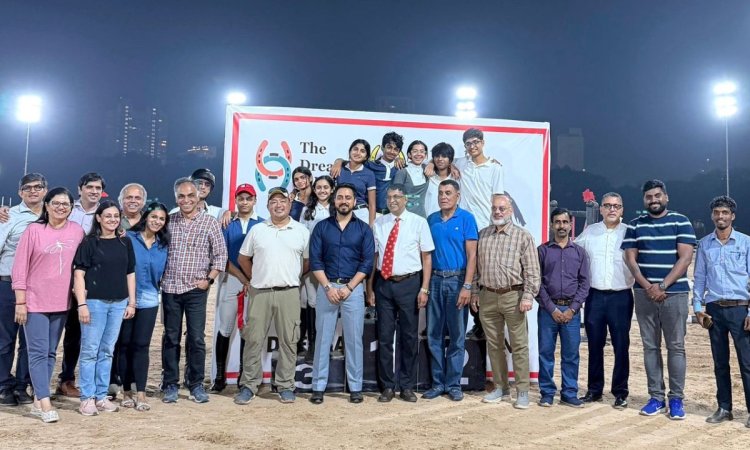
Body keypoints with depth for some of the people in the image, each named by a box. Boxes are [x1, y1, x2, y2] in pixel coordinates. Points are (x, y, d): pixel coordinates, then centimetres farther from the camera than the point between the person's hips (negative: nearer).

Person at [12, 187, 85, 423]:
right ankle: (45, 403, -2)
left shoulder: (77, 231, 3)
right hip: (35, 302, -4)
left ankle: (37, 401, 19)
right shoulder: (34, 230, -5)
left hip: (61, 303, 4)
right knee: (38, 352, -4)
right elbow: (20, 268, -5)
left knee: (51, 353, 10)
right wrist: (20, 302, -8)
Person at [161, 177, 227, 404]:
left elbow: (220, 254, 1)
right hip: (170, 288, 2)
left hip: (196, 290, -2)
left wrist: (209, 279, -5)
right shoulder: (168, 221, 6)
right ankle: (170, 385, 19)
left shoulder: (210, 222, 0)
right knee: (171, 338, 8)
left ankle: (196, 384, 14)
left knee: (197, 338, 1)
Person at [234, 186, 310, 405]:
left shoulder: (302, 231, 4)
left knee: (288, 341, 4)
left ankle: (285, 386, 15)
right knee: (253, 340, 3)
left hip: (289, 293, 0)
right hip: (260, 293, 1)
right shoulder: (257, 230, 7)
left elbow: (308, 261, 10)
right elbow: (243, 258, 15)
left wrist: (293, 278, 7)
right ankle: (249, 385, 14)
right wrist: (255, 278, 12)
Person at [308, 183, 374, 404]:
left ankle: (355, 387, 10)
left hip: (353, 288, 0)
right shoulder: (322, 227, 7)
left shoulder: (363, 228, 6)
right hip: (326, 287, 1)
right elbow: (315, 260, 2)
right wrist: (328, 287, -9)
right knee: (323, 338, 2)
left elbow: (367, 262, -1)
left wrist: (348, 287, -10)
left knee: (354, 339, 2)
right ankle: (318, 387, 9)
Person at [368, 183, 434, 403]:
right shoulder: (379, 224, 7)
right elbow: (373, 256, 9)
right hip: (384, 284, 2)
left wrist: (424, 289, -7)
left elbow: (427, 257, -1)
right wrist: (370, 288, 5)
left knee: (409, 336, 6)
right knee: (384, 336, 6)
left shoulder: (419, 222, -1)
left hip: (409, 283, -2)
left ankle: (407, 387, 19)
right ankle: (387, 387, 18)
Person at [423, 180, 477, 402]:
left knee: (457, 335, 4)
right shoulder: (431, 219, 9)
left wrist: (467, 286, -13)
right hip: (434, 280, 4)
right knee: (434, 334, 7)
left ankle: (454, 384, 14)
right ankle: (438, 382, 17)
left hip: (457, 280, -3)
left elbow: (471, 255, -6)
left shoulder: (466, 219, -2)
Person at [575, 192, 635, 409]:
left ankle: (620, 392, 16)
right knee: (594, 345, 10)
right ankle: (594, 389, 21)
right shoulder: (589, 232, 6)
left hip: (621, 297, -2)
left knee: (621, 346, 3)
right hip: (594, 296, 2)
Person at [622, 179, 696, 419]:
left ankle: (676, 399, 9)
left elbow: (685, 258, -5)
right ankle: (656, 397, 13)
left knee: (676, 346, 1)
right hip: (644, 294, 2)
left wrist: (662, 286, -13)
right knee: (650, 346, 5)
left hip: (674, 293, -2)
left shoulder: (681, 222, 3)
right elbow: (630, 259, 4)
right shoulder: (635, 225, 9)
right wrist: (648, 287, -10)